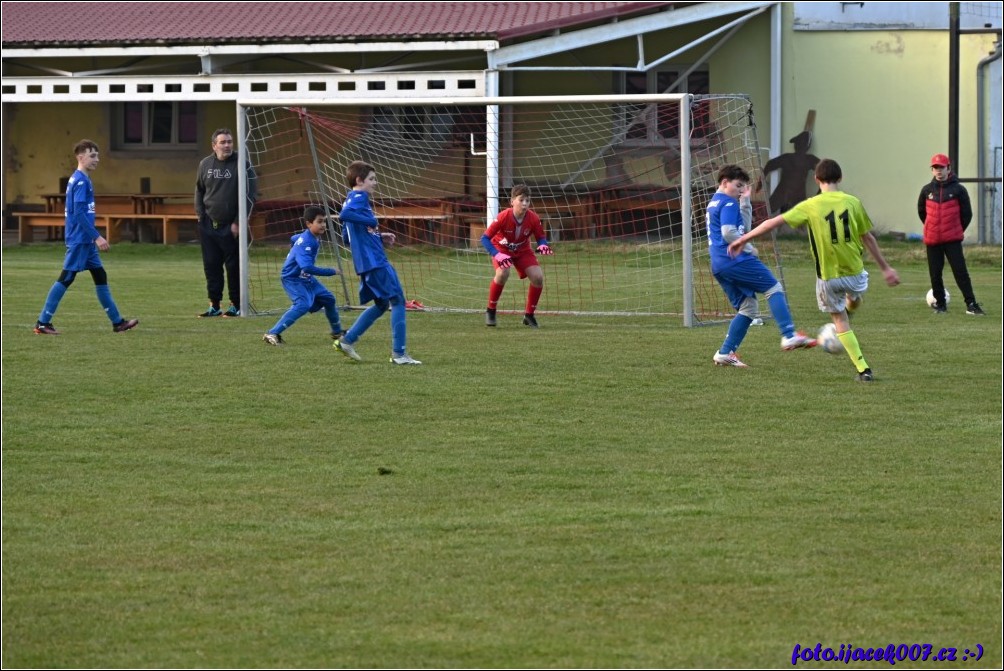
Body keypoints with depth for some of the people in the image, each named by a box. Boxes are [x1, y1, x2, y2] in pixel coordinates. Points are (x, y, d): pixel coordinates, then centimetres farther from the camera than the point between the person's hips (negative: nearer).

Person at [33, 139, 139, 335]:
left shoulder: (81, 180, 14)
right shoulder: (80, 181, -15)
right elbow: (79, 212, -21)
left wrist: (94, 237, 22)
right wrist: (97, 237, -21)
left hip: (85, 241, 10)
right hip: (79, 240, -10)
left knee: (100, 276, 11)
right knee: (66, 278, -7)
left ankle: (117, 321, 14)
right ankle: (43, 323, -4)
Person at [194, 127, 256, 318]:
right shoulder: (205, 164, 8)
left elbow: (249, 196, -8)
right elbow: (199, 191, 20)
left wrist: (238, 222, -12)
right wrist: (200, 214, 7)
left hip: (231, 226, -4)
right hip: (209, 223, 4)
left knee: (234, 266, -1)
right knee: (211, 265, 5)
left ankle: (235, 305, 7)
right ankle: (214, 305, 12)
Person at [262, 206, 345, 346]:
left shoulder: (314, 238, 1)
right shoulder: (306, 242, -30)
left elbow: (293, 239, 22)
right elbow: (307, 267, -41)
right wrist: (331, 272, -35)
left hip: (305, 278, 10)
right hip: (292, 279, -10)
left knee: (328, 298, 15)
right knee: (303, 304, -29)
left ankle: (337, 332, 36)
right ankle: (272, 334, -29)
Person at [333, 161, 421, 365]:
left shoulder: (354, 199, 19)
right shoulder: (359, 198, -10)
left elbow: (348, 235, 25)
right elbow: (345, 214, -31)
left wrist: (379, 237, 19)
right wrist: (372, 221, -20)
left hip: (366, 263, 10)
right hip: (375, 261, -10)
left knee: (381, 304, 20)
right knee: (398, 302, -6)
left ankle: (347, 340, 18)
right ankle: (399, 354, -7)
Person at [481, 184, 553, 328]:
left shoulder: (533, 218, -21)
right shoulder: (504, 217, -30)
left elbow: (540, 237, -5)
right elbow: (485, 238, -26)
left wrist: (543, 245, -30)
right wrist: (497, 255, -39)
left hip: (522, 251, 3)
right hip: (501, 249, -3)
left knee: (538, 277, -15)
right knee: (503, 273, -33)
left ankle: (529, 315, 5)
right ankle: (490, 311, -12)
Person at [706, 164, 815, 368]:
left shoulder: (714, 203, 23)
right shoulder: (728, 203, -8)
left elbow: (745, 226, 28)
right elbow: (728, 232, -21)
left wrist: (745, 202, 21)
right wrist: (748, 248, -9)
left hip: (718, 265, 10)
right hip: (735, 259, -10)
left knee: (748, 309, 11)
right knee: (774, 289, -7)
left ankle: (725, 353, 5)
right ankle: (789, 336, -20)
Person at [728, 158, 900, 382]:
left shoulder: (810, 206, -9)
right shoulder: (852, 202, -4)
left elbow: (775, 221, -8)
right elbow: (868, 238, 2)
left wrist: (744, 238, 1)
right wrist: (886, 268, 12)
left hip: (828, 277, -1)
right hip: (855, 272, 1)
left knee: (840, 322, 13)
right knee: (854, 301, 35)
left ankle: (863, 369, 9)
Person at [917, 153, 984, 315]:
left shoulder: (958, 190, -3)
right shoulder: (927, 190, 5)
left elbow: (967, 213, 4)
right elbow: (921, 211, 18)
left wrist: (957, 230, 8)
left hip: (953, 240, -3)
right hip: (932, 240, 3)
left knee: (960, 271, -9)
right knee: (935, 274, 4)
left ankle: (971, 304, -9)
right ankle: (940, 304, 17)